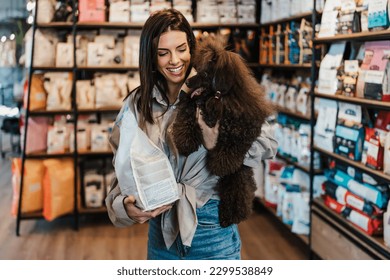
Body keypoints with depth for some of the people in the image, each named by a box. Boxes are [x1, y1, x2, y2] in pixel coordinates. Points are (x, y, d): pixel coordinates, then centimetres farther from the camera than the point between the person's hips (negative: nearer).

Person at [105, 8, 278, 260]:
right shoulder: (137, 104, 0)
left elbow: (267, 145, -16)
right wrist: (125, 205, -22)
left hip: (212, 228, -3)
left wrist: (219, 140, -32)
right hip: (160, 230, 3)